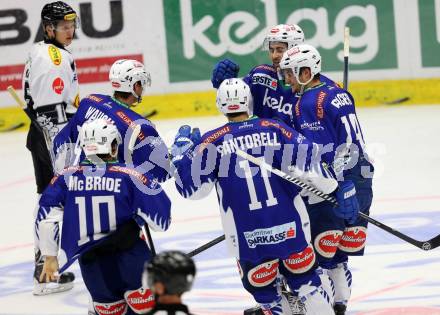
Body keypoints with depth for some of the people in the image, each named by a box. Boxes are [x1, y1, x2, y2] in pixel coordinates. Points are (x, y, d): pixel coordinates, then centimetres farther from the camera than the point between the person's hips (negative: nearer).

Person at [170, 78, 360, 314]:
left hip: (247, 238, -1)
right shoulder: (275, 129, 0)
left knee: (261, 287, 18)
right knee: (305, 281, 17)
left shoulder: (212, 142, -3)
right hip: (290, 226, 2)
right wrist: (341, 191, 4)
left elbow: (192, 188, 0)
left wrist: (182, 147, 14)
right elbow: (310, 164, -5)